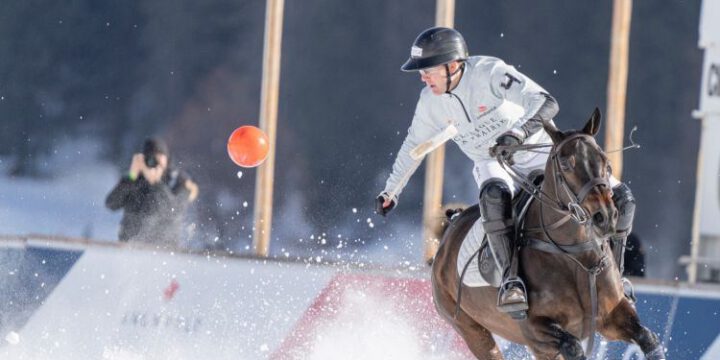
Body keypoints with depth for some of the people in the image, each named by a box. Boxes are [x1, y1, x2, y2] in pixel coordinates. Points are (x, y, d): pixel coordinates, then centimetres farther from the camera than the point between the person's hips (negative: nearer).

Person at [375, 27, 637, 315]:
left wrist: (517, 134, -52)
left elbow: (546, 103, -34)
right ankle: (510, 279, -44)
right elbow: (414, 145, 12)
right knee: (495, 194, -38)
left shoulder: (490, 72, -25)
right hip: (491, 164, 2)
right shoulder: (430, 101, -8)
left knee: (618, 196, -16)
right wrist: (391, 191, 20)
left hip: (537, 151, -2)